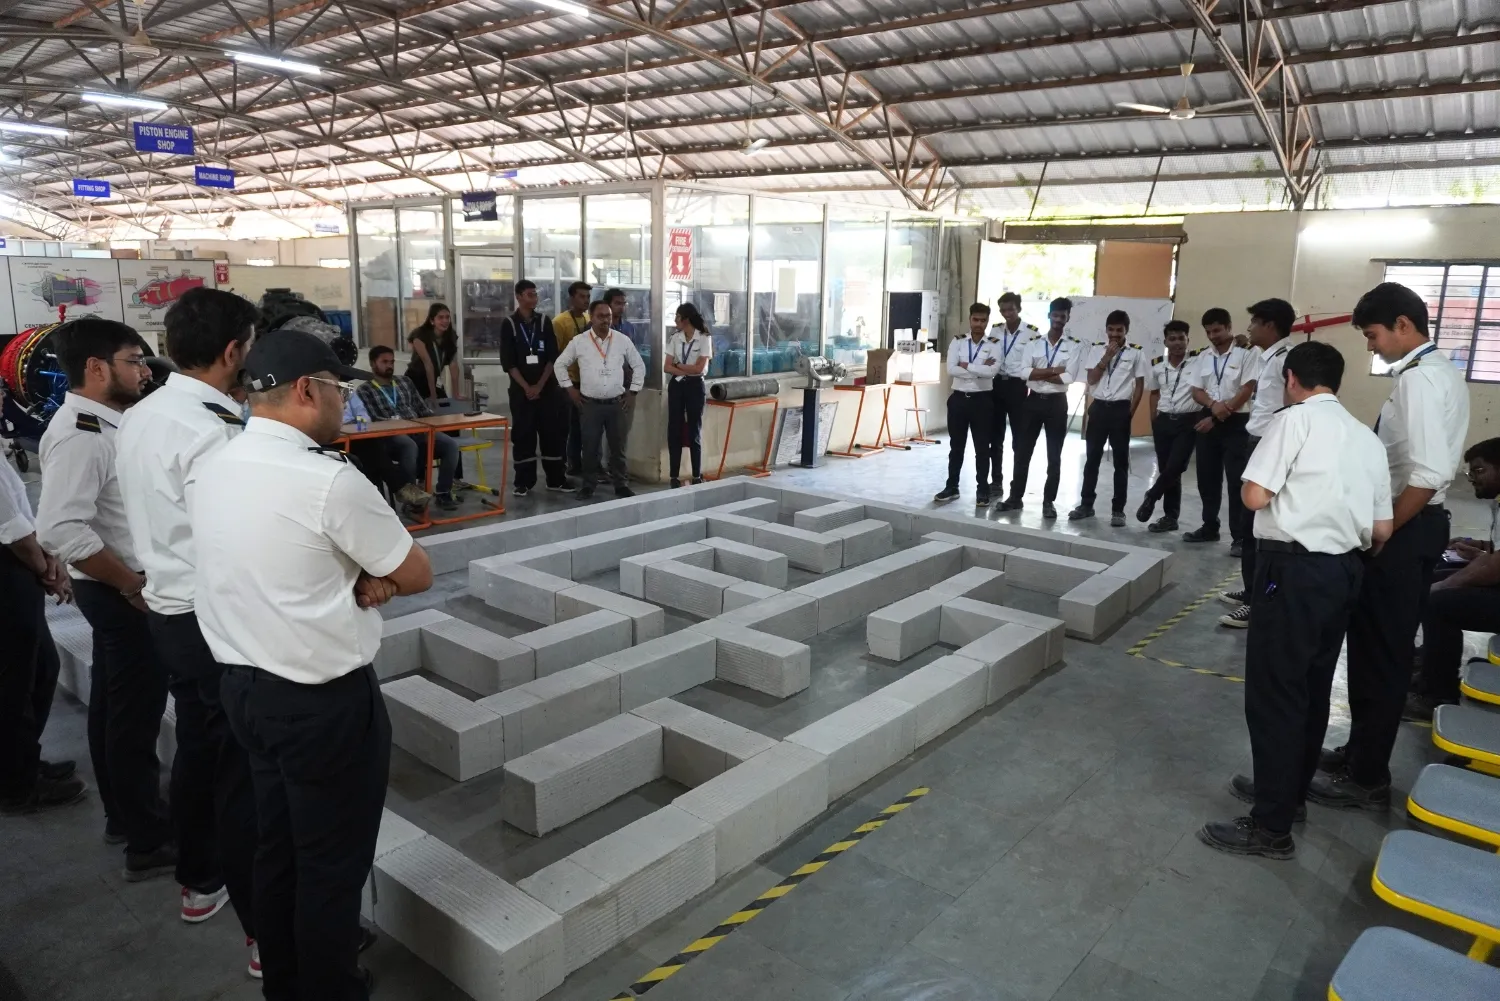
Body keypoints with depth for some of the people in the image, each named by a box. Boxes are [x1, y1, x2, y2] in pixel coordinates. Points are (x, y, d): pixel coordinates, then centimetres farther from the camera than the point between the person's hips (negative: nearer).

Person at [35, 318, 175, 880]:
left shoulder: (104, 423, 7)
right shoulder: (80, 435, -22)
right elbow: (60, 530, -30)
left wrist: (132, 583, 12)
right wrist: (132, 584, -20)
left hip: (123, 591, 10)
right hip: (122, 593, -10)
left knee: (114, 706, 20)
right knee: (136, 715, 0)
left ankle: (124, 814, 36)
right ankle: (149, 843, 12)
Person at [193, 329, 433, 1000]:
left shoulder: (208, 472, 2)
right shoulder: (329, 481, -23)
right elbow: (417, 576, -13)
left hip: (244, 686, 9)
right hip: (325, 702, -8)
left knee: (277, 847, 23)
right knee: (332, 864, 10)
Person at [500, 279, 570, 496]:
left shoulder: (544, 322, 6)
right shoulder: (508, 324, 0)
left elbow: (552, 357, 1)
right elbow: (508, 362, -4)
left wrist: (539, 385, -8)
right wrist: (526, 387, -11)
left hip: (546, 388, 2)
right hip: (521, 389, -1)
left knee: (553, 432, 1)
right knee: (522, 435, 1)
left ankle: (556, 479, 9)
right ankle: (523, 481, 8)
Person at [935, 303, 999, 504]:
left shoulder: (994, 346, -1)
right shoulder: (957, 342, 3)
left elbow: (993, 371, -19)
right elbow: (951, 369, -12)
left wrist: (966, 366, -13)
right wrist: (980, 370, -14)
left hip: (982, 400, -1)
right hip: (959, 398, 2)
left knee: (982, 447, 6)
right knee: (956, 446, 11)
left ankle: (982, 490, 15)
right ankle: (951, 487, 22)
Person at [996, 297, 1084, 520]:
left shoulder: (1074, 345, -1)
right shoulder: (1033, 343, 4)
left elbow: (1068, 378, -13)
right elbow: (1024, 373, -9)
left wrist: (1038, 374, -10)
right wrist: (1053, 370, -15)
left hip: (1056, 403, -2)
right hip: (1033, 400, 2)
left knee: (1054, 456, 5)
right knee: (1022, 451, 6)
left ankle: (1048, 502, 14)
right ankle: (1015, 497, 16)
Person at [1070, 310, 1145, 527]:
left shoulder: (1136, 353, 0)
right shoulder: (1096, 350, 6)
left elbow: (1140, 385, 2)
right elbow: (1091, 379, -3)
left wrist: (1130, 411, -4)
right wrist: (1106, 357, -10)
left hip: (1121, 409, -2)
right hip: (1099, 407, 2)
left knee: (1121, 461, 3)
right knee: (1092, 457, 6)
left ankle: (1118, 509, 10)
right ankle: (1086, 504, 16)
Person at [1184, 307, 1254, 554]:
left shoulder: (1244, 355, -6)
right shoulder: (1202, 357, 9)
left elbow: (1247, 390, -10)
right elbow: (1196, 392, 5)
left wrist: (1223, 412, -11)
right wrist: (1214, 406, -15)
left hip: (1236, 423, -5)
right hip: (1207, 422, 5)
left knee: (1236, 480, -4)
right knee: (1207, 478, 11)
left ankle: (1240, 536, 0)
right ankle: (1210, 527, 25)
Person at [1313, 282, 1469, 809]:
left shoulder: (1418, 378, -20)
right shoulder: (1440, 369, 12)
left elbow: (1428, 475, -27)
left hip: (1404, 529, -10)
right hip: (1416, 524, 10)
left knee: (1378, 651, 0)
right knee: (1386, 648, 18)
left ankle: (1365, 778, 13)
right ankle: (1363, 756, 32)